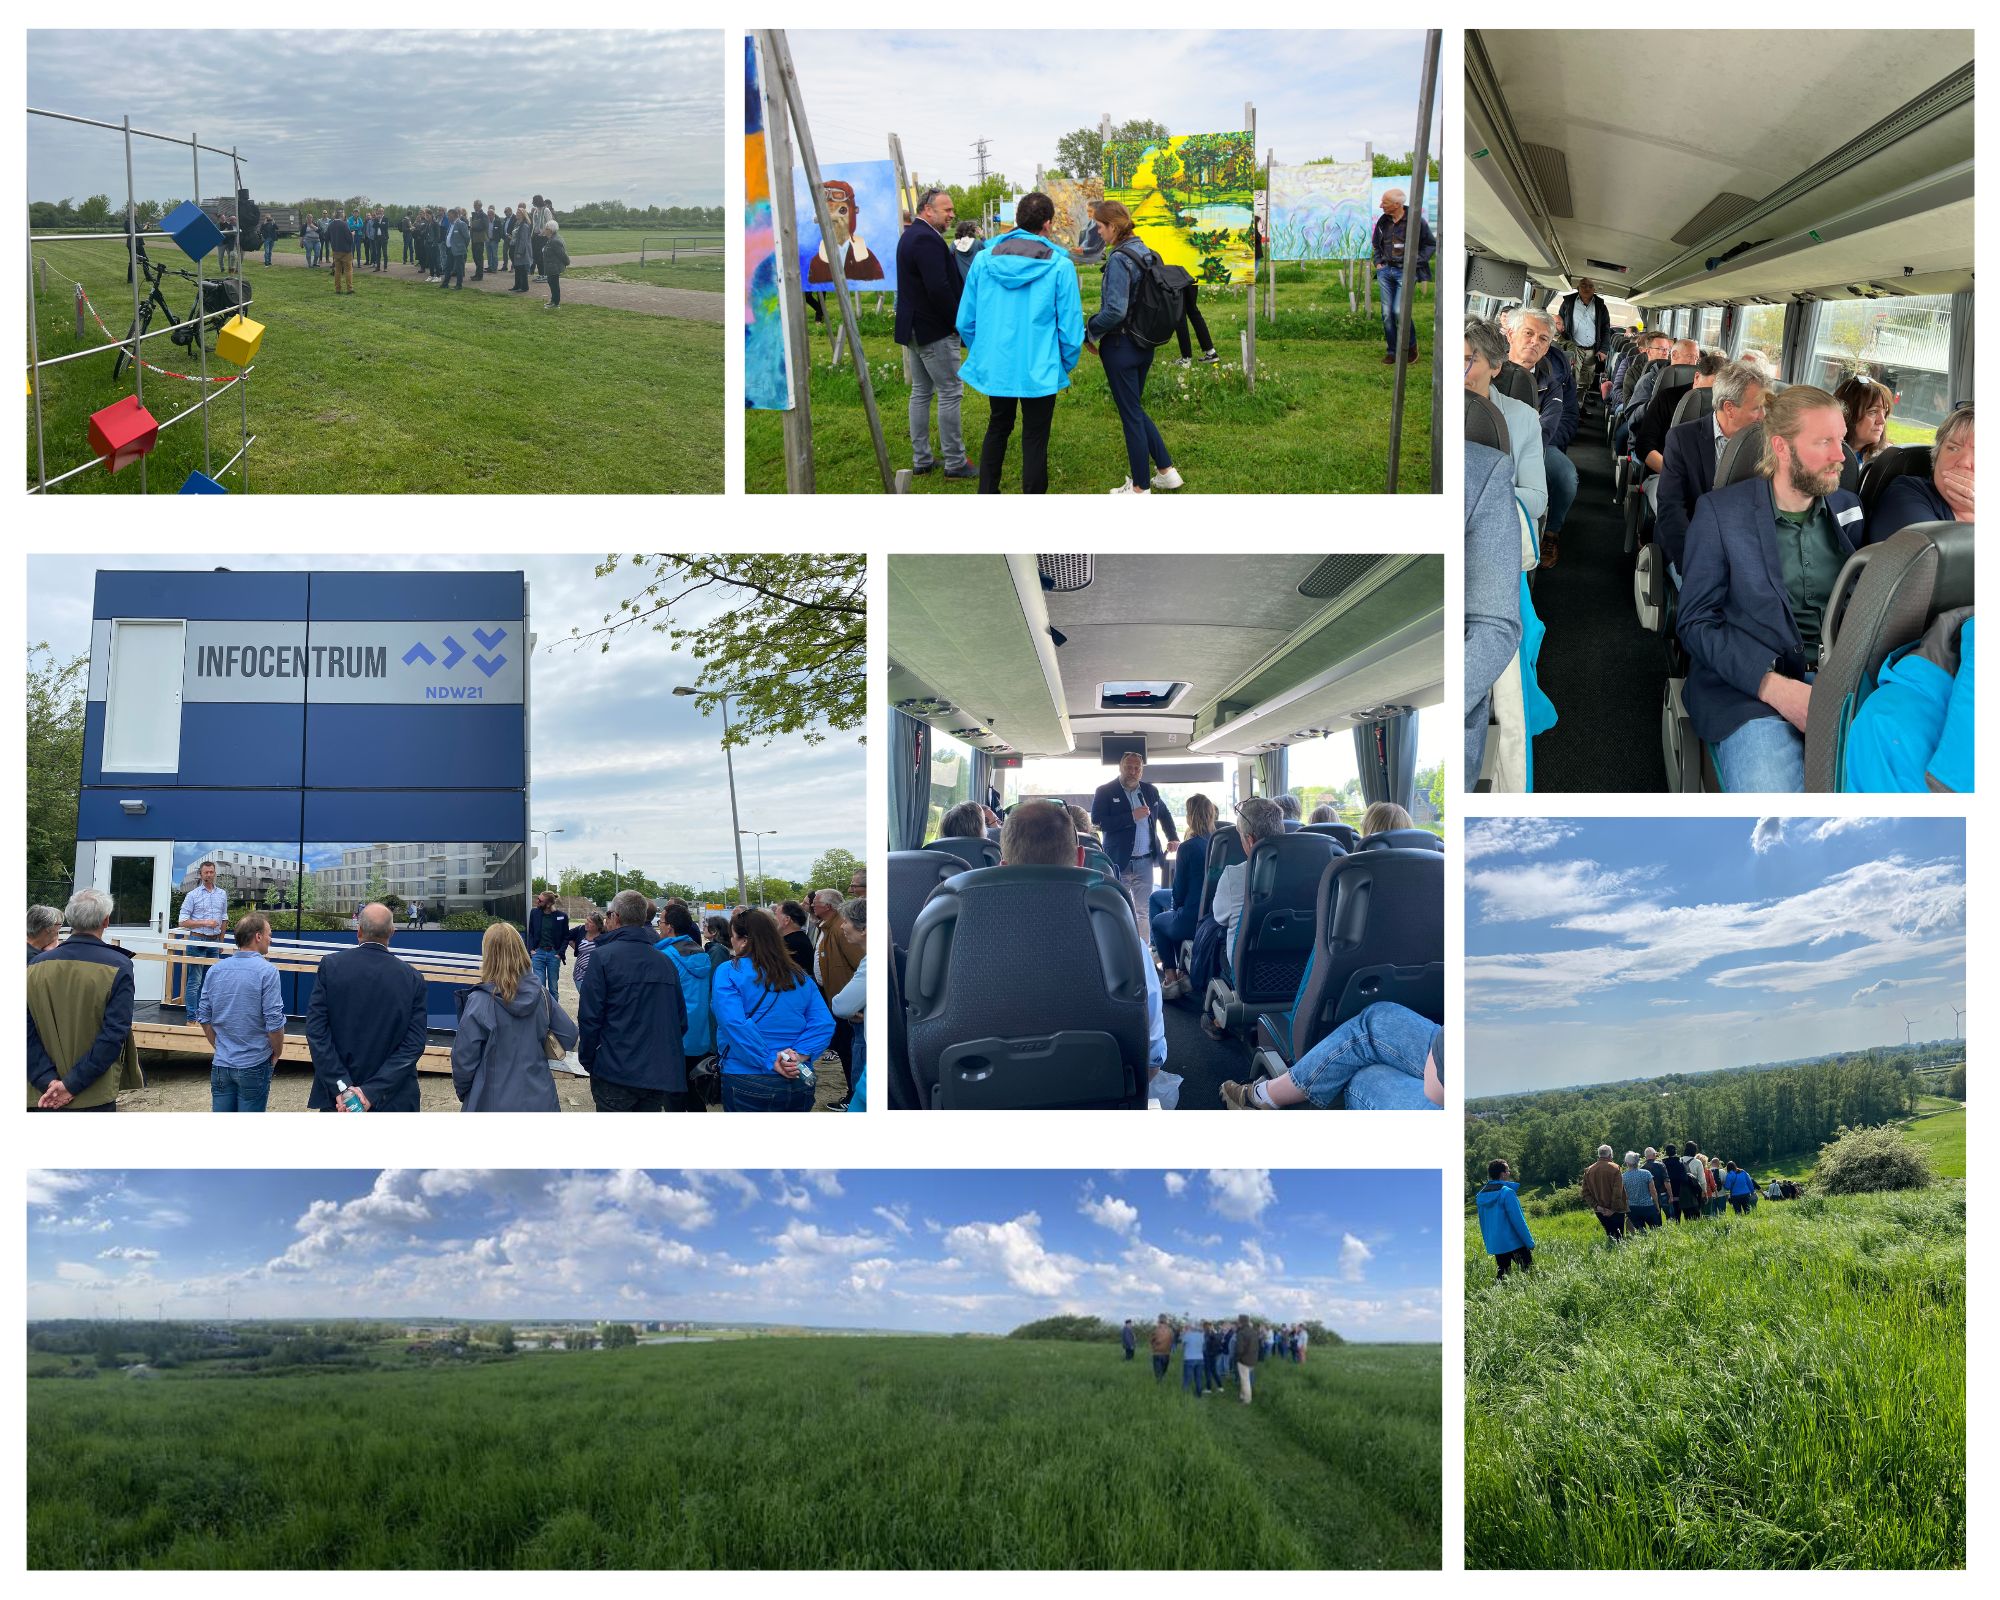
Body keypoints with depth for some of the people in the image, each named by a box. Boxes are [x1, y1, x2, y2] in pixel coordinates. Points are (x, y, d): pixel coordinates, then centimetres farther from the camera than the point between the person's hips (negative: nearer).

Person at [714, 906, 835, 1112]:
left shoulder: (729, 973, -7)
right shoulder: (800, 977, 8)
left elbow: (733, 1023, -20)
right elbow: (824, 1024, -2)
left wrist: (770, 1061, -17)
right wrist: (800, 1055, -11)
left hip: (747, 1086, -4)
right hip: (799, 1086, 4)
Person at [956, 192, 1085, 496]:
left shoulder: (983, 260, -4)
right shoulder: (1059, 266, -13)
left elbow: (965, 321, 1)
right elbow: (1070, 326, -10)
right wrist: (1067, 365, 7)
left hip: (994, 366, 4)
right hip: (1040, 371, -4)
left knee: (997, 428, 24)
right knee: (1035, 437, 8)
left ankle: (987, 494, 32)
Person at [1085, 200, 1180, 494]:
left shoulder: (1119, 259, -20)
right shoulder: (1147, 254, 6)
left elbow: (1115, 311, -26)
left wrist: (1090, 333, -9)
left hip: (1120, 347, -8)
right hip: (1144, 346, 8)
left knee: (1131, 415, 2)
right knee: (1136, 410, 21)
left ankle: (1140, 488, 12)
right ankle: (1167, 472, 22)